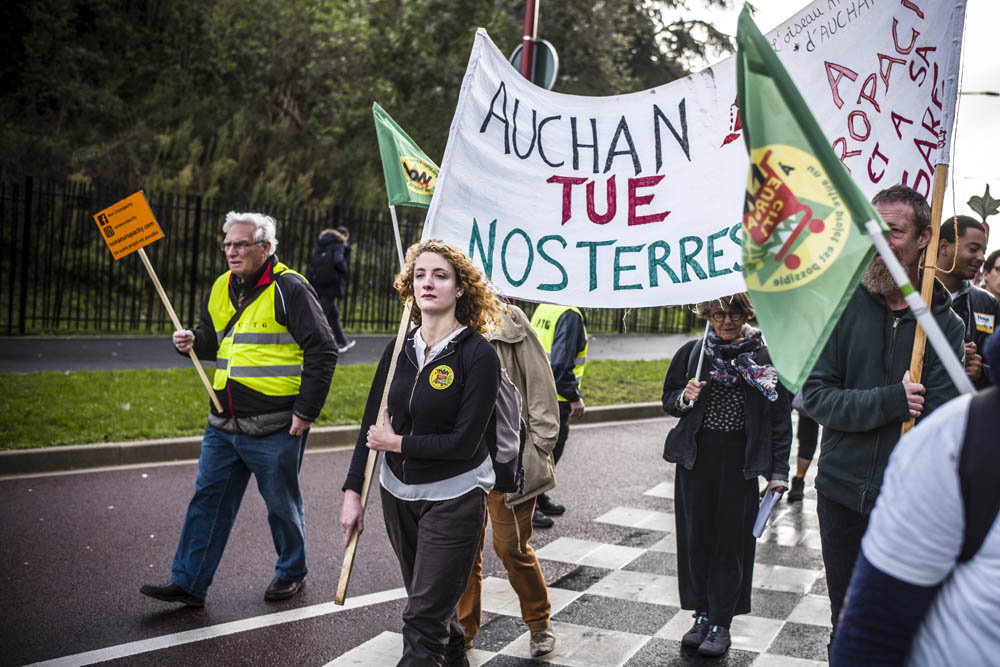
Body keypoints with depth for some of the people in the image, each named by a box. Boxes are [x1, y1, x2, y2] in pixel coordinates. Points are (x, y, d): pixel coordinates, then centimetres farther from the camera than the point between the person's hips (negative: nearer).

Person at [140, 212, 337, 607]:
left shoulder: (289, 289, -12)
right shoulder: (221, 289, 10)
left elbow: (322, 351, -13)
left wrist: (306, 411, -14)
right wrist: (193, 342, 0)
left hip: (274, 429, -6)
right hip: (224, 424, 7)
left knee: (282, 505, 10)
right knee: (208, 500, 8)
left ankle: (291, 572, 30)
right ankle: (188, 583, 15)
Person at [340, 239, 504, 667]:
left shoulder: (478, 355, -16)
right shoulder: (399, 351, 1)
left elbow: (464, 442, -20)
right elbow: (372, 425, 4)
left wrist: (398, 444, -12)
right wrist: (353, 491, -1)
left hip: (453, 498, -6)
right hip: (398, 494, 6)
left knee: (424, 619, -4)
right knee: (425, 598, 22)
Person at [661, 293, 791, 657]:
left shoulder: (766, 356, -2)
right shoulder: (692, 352, 3)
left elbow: (780, 417, 0)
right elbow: (668, 399, 12)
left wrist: (778, 472, -5)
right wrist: (684, 397, -12)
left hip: (740, 462, -2)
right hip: (696, 457, 2)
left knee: (731, 541, 3)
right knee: (696, 537, 8)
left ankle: (721, 624, 15)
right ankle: (702, 616, 23)